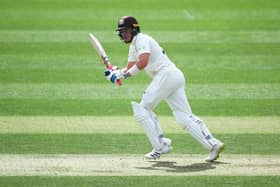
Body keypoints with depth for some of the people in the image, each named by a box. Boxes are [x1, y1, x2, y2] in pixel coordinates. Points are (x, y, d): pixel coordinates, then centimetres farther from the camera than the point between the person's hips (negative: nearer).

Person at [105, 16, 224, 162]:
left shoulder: (142, 40, -5)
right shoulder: (134, 46, 26)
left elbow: (143, 62, -22)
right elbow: (129, 69, 26)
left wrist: (124, 74, -16)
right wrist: (115, 73, 8)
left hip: (166, 74, -10)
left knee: (142, 109, -4)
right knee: (184, 117, 1)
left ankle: (160, 146, -5)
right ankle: (213, 144, -8)